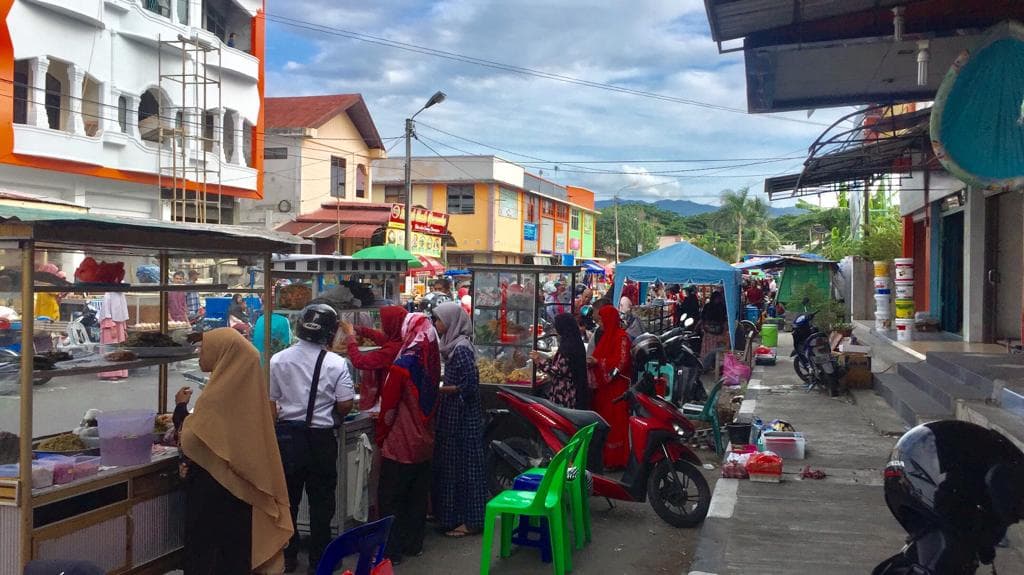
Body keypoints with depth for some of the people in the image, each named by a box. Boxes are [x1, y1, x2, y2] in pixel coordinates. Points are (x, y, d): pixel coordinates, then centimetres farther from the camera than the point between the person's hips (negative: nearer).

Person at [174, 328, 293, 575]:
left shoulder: (220, 393, -21)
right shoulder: (243, 385, 5)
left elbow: (189, 439, -18)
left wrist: (180, 407, -3)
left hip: (213, 488, -8)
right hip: (238, 484, 8)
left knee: (206, 548, 4)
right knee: (234, 545, 16)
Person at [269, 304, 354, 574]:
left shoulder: (278, 360, -5)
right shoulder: (335, 363, -11)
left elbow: (269, 402, -2)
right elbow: (345, 406, -9)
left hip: (287, 435, 2)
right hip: (320, 438, -2)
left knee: (286, 499, 15)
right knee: (321, 501, 10)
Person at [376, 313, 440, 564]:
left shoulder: (402, 366, -18)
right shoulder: (431, 363, 1)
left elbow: (389, 408, -13)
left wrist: (380, 438, -1)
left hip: (400, 446, -6)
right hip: (424, 444, 6)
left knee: (390, 499, 3)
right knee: (418, 496, 14)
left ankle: (391, 550, 6)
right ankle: (414, 543, 23)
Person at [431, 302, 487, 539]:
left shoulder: (461, 348, -18)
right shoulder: (454, 345, 9)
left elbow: (470, 386, -22)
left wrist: (440, 389, -16)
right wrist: (442, 387, 4)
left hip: (463, 419, -9)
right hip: (454, 416, 9)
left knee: (465, 466, -1)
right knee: (451, 464, 15)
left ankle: (471, 521, 9)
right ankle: (456, 516, 25)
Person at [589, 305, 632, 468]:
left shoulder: (622, 337, -12)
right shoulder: (606, 336, 14)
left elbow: (621, 363, -20)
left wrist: (597, 362, -18)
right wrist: (592, 361, 4)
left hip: (616, 388, -8)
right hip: (603, 386, 8)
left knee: (614, 422, -4)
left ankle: (616, 460, 3)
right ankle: (603, 456, 16)